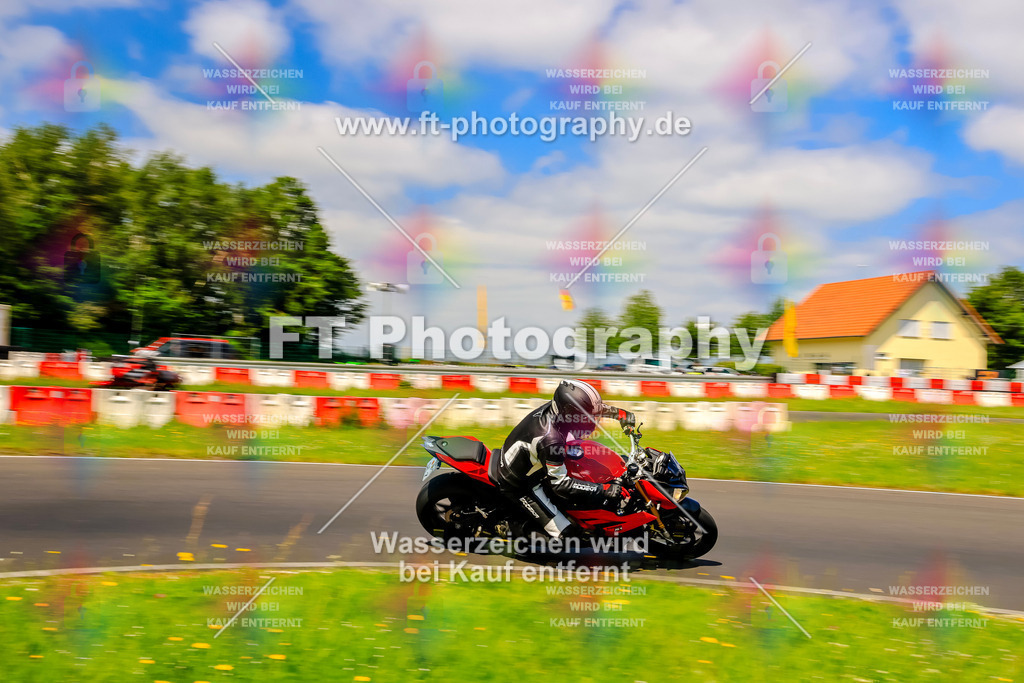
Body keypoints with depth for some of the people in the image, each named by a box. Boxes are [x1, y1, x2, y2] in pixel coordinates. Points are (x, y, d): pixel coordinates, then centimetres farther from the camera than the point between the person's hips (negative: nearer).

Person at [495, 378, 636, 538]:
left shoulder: (556, 407, -16)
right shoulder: (550, 441, -39)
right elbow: (560, 483, -30)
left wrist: (619, 413, 8)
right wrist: (604, 489, -30)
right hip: (520, 486, -9)